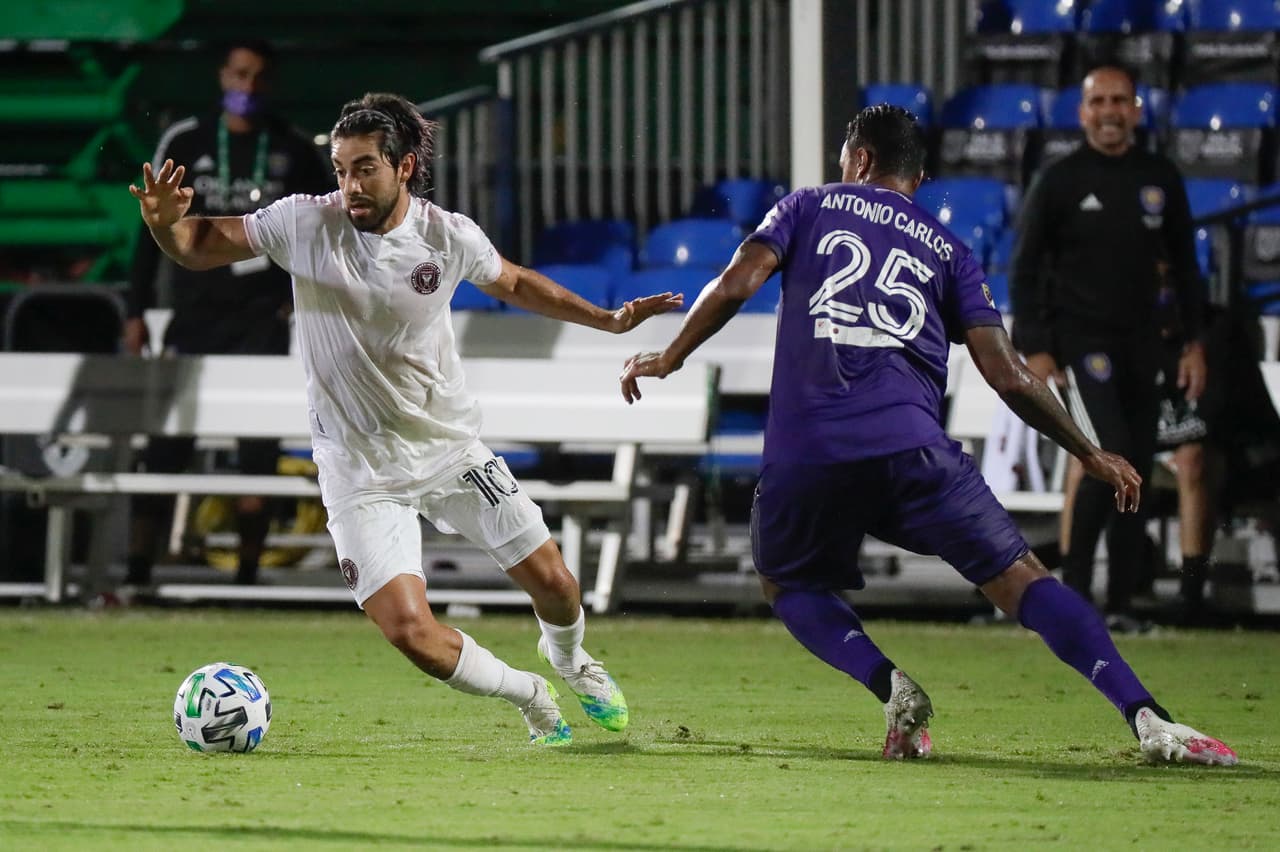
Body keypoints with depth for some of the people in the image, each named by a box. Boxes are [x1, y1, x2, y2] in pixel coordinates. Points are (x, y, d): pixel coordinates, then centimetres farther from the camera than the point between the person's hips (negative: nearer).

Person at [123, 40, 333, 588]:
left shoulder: (293, 152, 5)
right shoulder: (185, 143, 4)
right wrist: (136, 312, 5)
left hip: (262, 319, 0)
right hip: (195, 317, 0)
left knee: (258, 451, -2)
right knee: (163, 445, -5)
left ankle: (247, 576, 3)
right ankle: (138, 571, -2)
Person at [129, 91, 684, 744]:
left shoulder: (450, 237, -8)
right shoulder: (305, 224, -14)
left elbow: (513, 283, 13)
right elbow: (199, 247, -8)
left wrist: (608, 320, 12)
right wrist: (166, 222, -31)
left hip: (452, 446, 2)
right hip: (360, 469, -2)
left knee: (553, 585, 6)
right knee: (409, 630, -16)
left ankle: (566, 658, 44)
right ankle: (529, 697, 12)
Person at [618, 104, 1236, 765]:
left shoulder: (811, 207, 20)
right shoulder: (947, 251, 21)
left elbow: (736, 284, 5)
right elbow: (1006, 375, 13)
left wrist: (667, 359, 19)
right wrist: (1090, 455, 22)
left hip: (802, 453, 0)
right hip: (911, 446, 0)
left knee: (788, 585, 25)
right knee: (1019, 580, 1)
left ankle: (889, 685, -3)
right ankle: (1145, 718, -18)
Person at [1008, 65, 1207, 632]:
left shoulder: (1161, 180, 9)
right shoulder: (1059, 182, -2)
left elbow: (1183, 266, 16)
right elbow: (1024, 270, -1)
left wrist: (1191, 342, 9)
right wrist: (1035, 349, -9)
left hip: (1142, 346, 5)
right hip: (1082, 343, -5)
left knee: (1137, 475, 4)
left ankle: (1122, 603, 10)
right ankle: (1074, 587, -8)